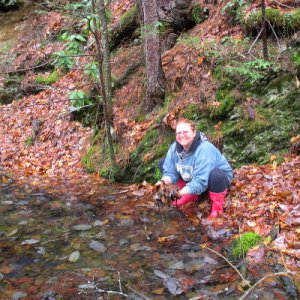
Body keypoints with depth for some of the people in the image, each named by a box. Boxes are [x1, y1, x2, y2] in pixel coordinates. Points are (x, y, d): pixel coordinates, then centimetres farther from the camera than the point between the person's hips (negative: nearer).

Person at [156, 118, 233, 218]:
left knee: (215, 175, -44)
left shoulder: (204, 149, -36)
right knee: (163, 163, -3)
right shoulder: (174, 147, -15)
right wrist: (164, 182, -35)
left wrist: (180, 193, -51)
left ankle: (217, 207, -12)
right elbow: (170, 171, -12)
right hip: (192, 177, 7)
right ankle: (191, 196, 6)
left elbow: (200, 181, -40)